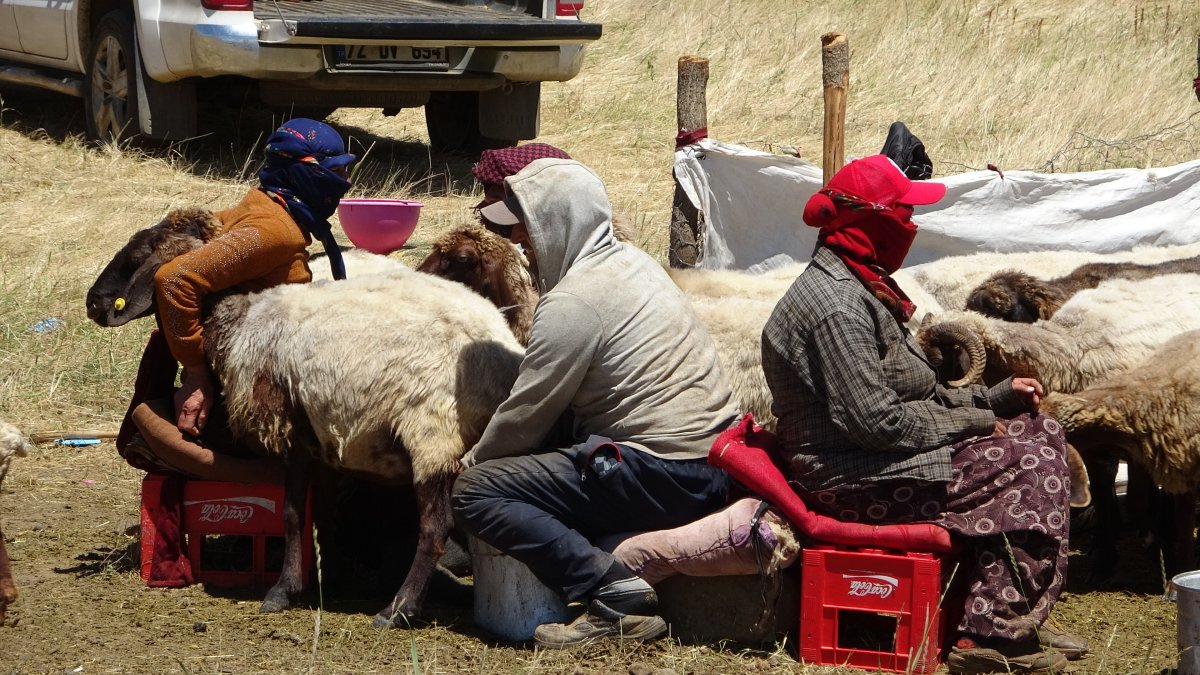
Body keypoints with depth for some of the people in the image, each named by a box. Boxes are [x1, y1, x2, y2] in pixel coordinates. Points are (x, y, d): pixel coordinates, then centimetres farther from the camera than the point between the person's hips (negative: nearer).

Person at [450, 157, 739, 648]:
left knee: (474, 493, -11)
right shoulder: (629, 261, 13)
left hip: (666, 479, -10)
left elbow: (525, 417, -9)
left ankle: (616, 595, -19)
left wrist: (474, 461, 11)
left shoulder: (573, 303, -16)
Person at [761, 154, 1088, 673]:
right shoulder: (835, 304, -20)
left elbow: (916, 395, 19)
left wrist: (997, 397, 9)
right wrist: (971, 422, -13)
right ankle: (993, 633, -11)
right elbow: (878, 422, -24)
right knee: (1030, 462, -12)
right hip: (853, 482, -11)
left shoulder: (858, 286, 14)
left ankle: (1014, 617, 4)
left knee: (1040, 430, 6)